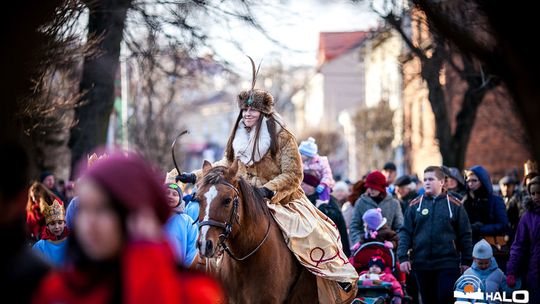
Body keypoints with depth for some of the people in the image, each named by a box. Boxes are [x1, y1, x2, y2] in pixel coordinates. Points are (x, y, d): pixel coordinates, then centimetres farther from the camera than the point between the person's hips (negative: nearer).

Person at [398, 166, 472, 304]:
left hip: (448, 263, -2)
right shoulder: (415, 205, 6)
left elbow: (465, 235, 4)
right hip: (422, 264, 2)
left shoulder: (454, 205, 2)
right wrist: (403, 257, -7)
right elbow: (405, 233, 4)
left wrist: (467, 261, 1)